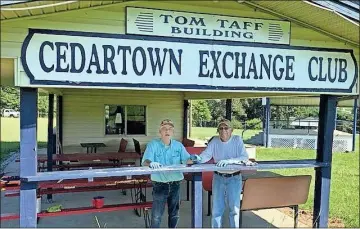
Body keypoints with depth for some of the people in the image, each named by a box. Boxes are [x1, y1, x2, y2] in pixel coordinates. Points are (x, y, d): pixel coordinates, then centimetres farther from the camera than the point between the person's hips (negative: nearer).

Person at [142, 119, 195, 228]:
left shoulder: (178, 145, 2)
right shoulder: (153, 144, -7)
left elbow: (187, 159, -8)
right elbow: (145, 161, -18)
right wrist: (151, 163, -41)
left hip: (175, 183, 3)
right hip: (159, 185, -3)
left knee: (174, 214, 18)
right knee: (156, 216, 0)